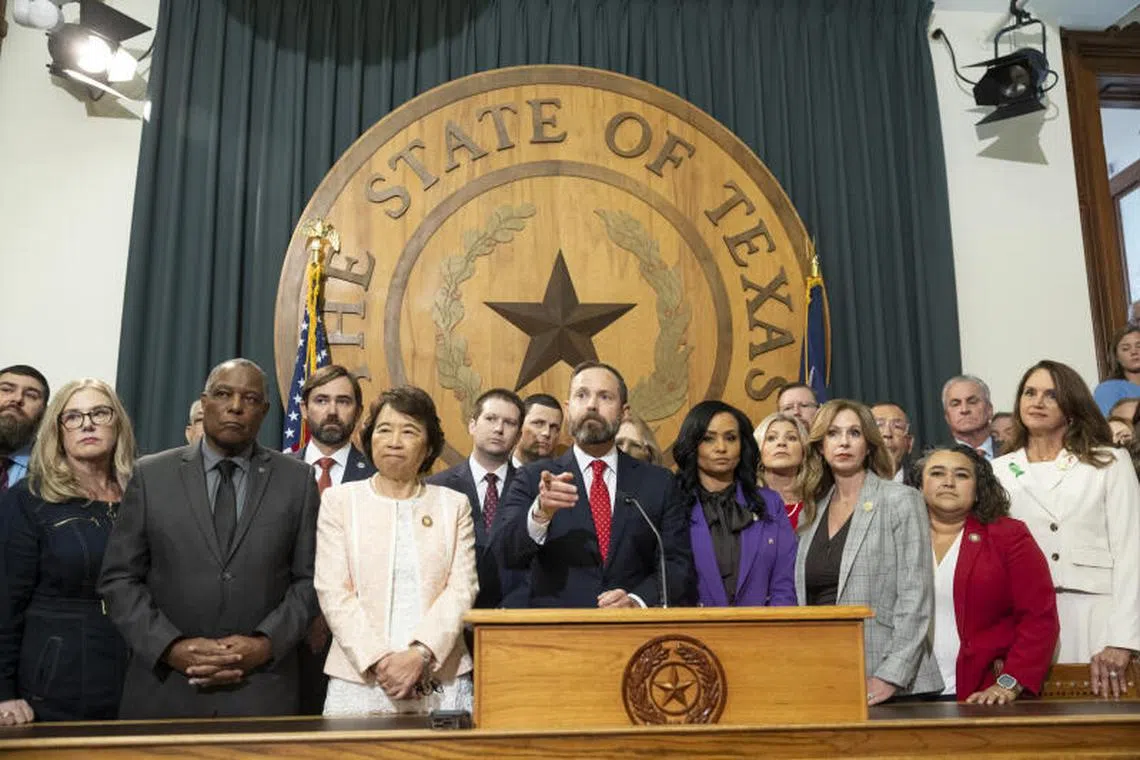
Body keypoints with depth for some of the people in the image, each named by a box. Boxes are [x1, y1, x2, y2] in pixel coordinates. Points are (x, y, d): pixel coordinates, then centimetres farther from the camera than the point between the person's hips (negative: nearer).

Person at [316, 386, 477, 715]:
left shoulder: (454, 504, 9)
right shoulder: (339, 499, 6)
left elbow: (462, 589, 0)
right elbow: (333, 592, -1)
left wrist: (421, 654, -13)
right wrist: (377, 661, -11)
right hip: (359, 679, 0)